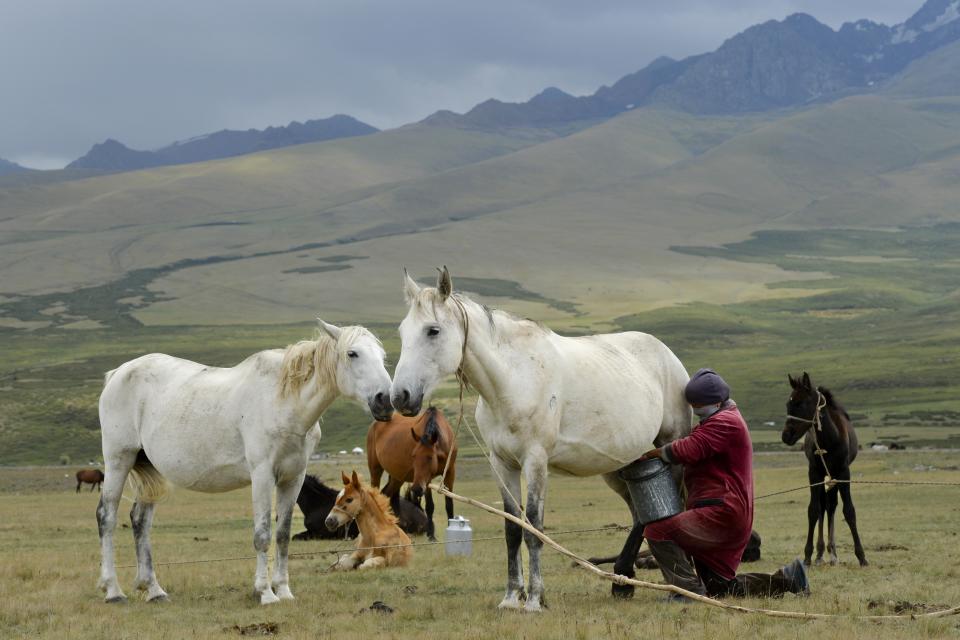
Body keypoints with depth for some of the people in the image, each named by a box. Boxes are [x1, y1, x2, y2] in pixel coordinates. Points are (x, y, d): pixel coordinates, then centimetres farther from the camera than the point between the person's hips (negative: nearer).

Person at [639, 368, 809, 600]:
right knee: (718, 587, 14)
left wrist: (654, 453, -11)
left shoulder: (725, 422, -11)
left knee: (657, 531, -20)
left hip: (722, 513, -11)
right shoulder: (719, 420, 26)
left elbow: (689, 450, -23)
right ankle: (786, 579, 16)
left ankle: (688, 589, -22)